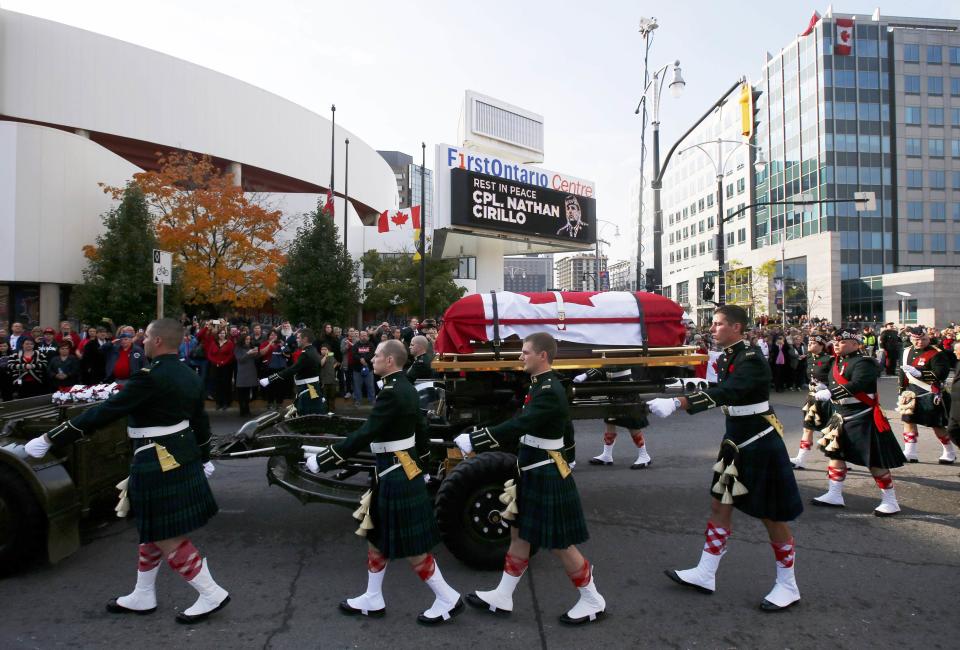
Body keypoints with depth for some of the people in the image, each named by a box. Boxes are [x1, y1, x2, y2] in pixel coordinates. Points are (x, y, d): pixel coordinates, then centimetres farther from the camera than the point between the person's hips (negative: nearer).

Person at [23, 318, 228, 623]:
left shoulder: (150, 377, -21)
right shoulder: (189, 376, 7)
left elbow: (105, 412, -20)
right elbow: (200, 421, 15)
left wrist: (51, 439, -14)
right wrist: (204, 458, 27)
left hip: (159, 465, -9)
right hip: (183, 459, 9)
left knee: (167, 537, 2)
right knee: (153, 531, 21)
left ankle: (212, 594, 9)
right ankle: (142, 597, 35)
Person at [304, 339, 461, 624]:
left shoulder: (392, 392, -22)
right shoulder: (406, 388, 8)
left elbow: (365, 434, -26)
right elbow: (420, 429, 15)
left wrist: (322, 459, -21)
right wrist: (418, 463, 25)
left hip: (396, 476, -10)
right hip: (400, 471, 10)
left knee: (410, 546, 2)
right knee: (378, 536, 19)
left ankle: (448, 599, 16)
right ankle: (373, 600, 33)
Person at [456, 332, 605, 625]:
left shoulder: (550, 391, -24)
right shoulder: (541, 385, 8)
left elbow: (518, 426, -32)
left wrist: (473, 441, -29)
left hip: (547, 476, -10)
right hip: (532, 472, 10)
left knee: (560, 544, 5)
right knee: (519, 533, 17)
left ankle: (592, 601, 24)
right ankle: (502, 597, 30)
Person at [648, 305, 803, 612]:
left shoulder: (752, 359, -23)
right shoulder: (725, 358, 5)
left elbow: (725, 393, -39)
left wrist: (675, 403, -48)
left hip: (761, 447, -8)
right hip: (736, 443, 8)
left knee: (773, 517, 6)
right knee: (719, 506, 12)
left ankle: (788, 586, 24)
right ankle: (705, 574, 23)